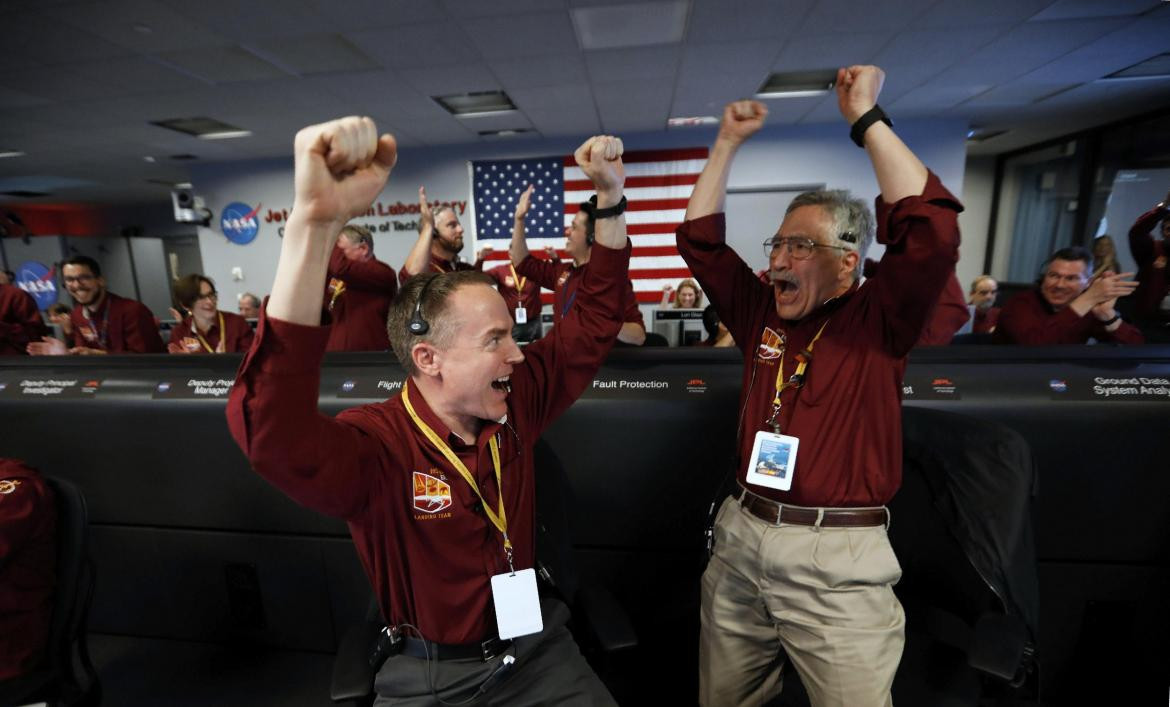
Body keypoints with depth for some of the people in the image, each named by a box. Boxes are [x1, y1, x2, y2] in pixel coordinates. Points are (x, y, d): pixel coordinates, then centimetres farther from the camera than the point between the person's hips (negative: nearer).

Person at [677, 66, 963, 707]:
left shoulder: (877, 322, -4)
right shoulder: (762, 313, 6)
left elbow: (930, 229, -20)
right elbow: (699, 238, 8)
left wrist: (866, 118, -13)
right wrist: (728, 141, 7)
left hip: (838, 557, -4)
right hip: (740, 538, 5)